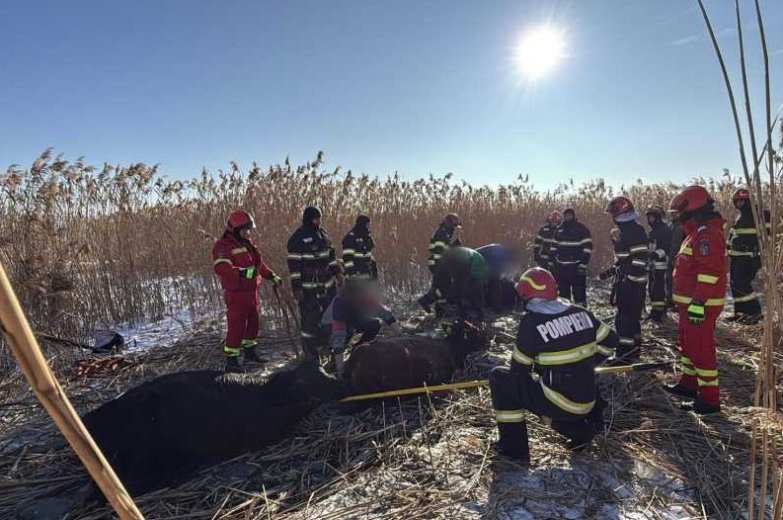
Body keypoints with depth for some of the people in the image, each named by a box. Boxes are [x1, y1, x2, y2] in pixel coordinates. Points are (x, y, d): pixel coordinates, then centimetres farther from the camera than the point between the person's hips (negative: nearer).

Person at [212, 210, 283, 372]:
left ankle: (250, 352, 35)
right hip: (236, 294, -9)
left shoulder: (248, 243, 15)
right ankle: (231, 360, 4)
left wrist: (272, 276, 19)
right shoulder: (223, 246, -13)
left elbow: (259, 263, 25)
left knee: (253, 323, 18)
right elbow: (221, 268, -29)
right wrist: (244, 273, -38)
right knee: (237, 326, -7)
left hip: (251, 292, 9)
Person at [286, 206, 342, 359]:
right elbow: (293, 264, -13)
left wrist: (337, 271, 12)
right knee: (310, 318, -3)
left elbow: (330, 254, 19)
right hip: (308, 287, -7)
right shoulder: (297, 238, -11)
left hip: (327, 283, 7)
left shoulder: (323, 233, 10)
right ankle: (310, 352, 8)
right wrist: (296, 287, -15)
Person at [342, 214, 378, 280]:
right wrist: (351, 274, -21)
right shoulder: (350, 237, -12)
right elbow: (347, 258, -17)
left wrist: (374, 268, 16)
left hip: (367, 273, 9)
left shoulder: (367, 236, 14)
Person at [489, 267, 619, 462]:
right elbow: (610, 341, 11)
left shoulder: (531, 321, -16)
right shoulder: (581, 313, -1)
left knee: (499, 376, 3)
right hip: (587, 401, 7)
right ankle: (580, 429, 27)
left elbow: (519, 369, -7)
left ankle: (514, 446, 8)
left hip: (558, 404, -6)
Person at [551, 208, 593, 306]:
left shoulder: (582, 229, -4)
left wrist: (583, 264, -15)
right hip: (561, 267, 6)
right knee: (563, 291, 14)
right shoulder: (559, 230, 13)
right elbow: (554, 247, 18)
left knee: (579, 291, -5)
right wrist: (551, 261, 12)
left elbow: (587, 248, -9)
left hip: (576, 267, -5)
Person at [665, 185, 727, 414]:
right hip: (690, 303, 11)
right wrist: (685, 301, 25)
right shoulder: (698, 233, 16)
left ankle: (710, 399, 5)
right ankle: (689, 384, 35)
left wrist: (698, 303, -26)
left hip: (700, 306, -11)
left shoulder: (707, 234, -18)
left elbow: (709, 271, -25)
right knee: (687, 345, 21)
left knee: (701, 350, -4)